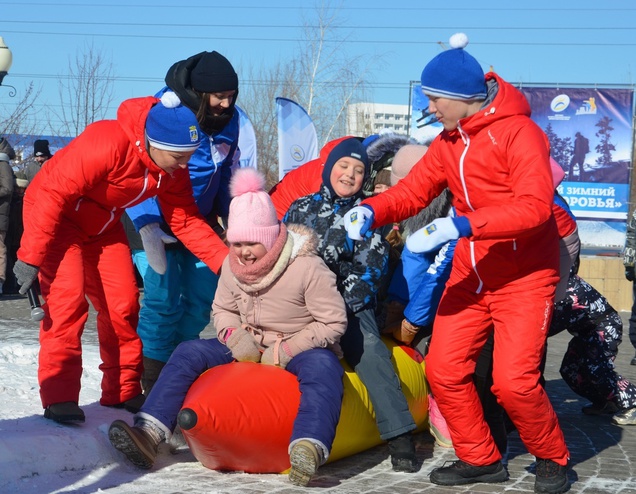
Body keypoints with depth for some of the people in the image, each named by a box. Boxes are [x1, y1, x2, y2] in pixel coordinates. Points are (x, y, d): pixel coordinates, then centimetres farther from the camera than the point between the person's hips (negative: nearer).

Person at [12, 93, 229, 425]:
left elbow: (186, 221, -6)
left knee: (123, 305, 3)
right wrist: (31, 257, -29)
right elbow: (53, 196, -32)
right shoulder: (107, 144, -37)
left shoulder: (174, 170, -13)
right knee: (68, 300, -20)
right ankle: (59, 396, -15)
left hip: (103, 226, 7)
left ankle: (123, 392, 15)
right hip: (55, 217, -7)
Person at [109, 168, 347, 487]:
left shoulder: (307, 267, -19)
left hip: (300, 349, -6)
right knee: (188, 353, -11)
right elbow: (222, 310, 11)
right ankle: (148, 434, -22)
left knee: (322, 369, -41)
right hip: (248, 348, 6)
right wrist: (235, 337, -13)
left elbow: (334, 322, -16)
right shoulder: (232, 265, -2)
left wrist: (285, 351, -21)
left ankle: (309, 449, -65)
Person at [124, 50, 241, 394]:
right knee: (164, 296, -15)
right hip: (154, 221, -6)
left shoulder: (229, 120, -2)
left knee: (203, 296, 3)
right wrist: (148, 229, -33)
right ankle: (154, 380, -1)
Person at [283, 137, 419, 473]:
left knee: (367, 346, -27)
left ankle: (399, 436, -31)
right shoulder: (301, 208, 18)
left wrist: (343, 305, -12)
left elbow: (371, 267, 1)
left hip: (351, 303, -2)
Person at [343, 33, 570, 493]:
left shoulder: (519, 132, -16)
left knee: (514, 380, -14)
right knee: (444, 370, 1)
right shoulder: (448, 143, 7)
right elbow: (412, 189, 8)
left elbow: (534, 206, -27)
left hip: (524, 277, -7)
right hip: (470, 276, 7)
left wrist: (459, 226, -34)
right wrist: (371, 210, -13)